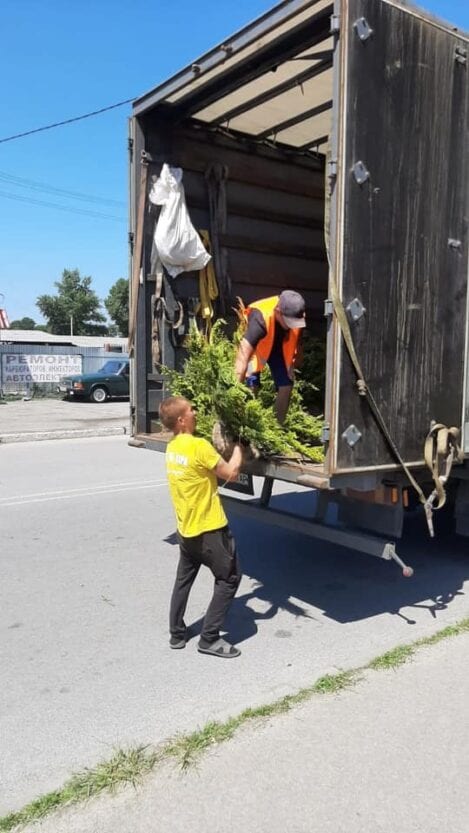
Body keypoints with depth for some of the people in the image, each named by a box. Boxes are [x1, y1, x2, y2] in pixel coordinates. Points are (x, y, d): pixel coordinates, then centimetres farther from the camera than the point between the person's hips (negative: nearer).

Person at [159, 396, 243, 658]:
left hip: (186, 528, 8)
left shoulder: (172, 447, 4)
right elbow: (231, 473, -15)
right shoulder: (199, 446, -22)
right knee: (229, 578, 6)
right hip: (209, 529, -8)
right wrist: (238, 445, -2)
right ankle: (210, 638, 8)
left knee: (184, 579, 21)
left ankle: (177, 634, 30)